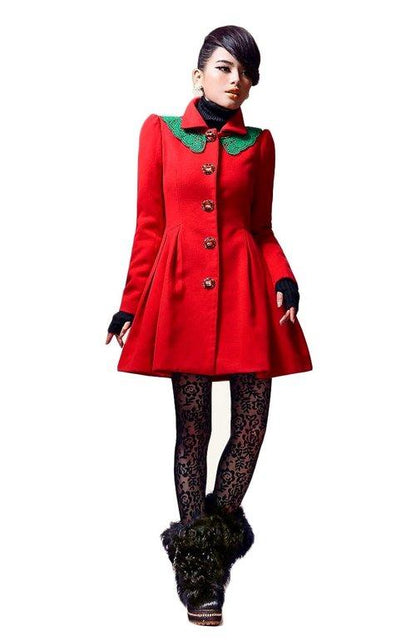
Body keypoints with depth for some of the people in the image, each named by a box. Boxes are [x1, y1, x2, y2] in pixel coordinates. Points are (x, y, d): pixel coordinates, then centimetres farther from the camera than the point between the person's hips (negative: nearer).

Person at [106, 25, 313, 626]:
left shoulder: (258, 143, 11)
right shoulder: (160, 131, 7)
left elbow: (263, 230, 14)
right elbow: (149, 225, 8)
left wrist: (283, 281, -5)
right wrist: (131, 303, 5)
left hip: (246, 288, 2)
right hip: (182, 288, -2)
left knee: (252, 422, -3)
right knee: (192, 426, -1)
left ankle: (205, 537, 21)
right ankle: (199, 575, 9)